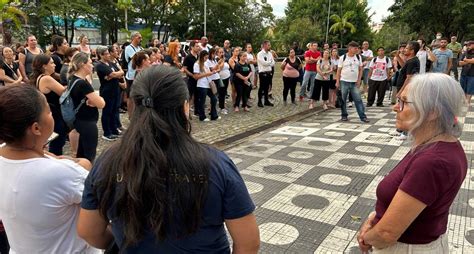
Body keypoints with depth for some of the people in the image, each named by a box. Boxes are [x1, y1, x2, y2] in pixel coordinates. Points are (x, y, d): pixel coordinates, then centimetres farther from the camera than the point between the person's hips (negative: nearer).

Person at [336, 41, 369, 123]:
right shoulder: (343, 58, -2)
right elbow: (339, 70, 0)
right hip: (344, 82, -2)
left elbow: (360, 69, 11)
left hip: (354, 83, 2)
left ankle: (363, 116, 0)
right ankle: (344, 115, 18)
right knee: (343, 100, 5)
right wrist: (337, 82, -4)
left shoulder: (358, 57, 6)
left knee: (358, 100, -2)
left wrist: (359, 80, 1)